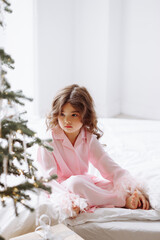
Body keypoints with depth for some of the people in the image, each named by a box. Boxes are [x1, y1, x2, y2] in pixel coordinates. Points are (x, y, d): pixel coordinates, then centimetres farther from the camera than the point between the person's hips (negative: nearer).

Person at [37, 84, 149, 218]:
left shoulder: (89, 138, -2)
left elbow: (109, 166, -7)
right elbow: (49, 176, -21)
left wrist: (134, 189, -20)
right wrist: (66, 199, -39)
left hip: (85, 184, 5)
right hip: (61, 188, -4)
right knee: (76, 182, -37)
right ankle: (123, 201, -24)